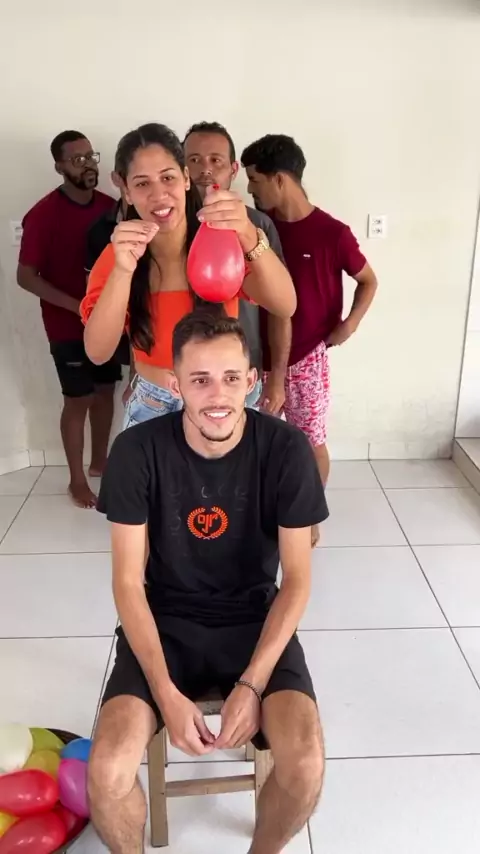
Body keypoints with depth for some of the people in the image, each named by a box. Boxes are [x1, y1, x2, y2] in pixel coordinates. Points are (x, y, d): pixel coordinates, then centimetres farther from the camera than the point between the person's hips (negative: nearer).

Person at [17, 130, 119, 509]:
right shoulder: (43, 214, -15)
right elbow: (26, 276, -16)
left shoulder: (110, 207, 0)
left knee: (105, 391, 15)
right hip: (68, 326, -5)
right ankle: (77, 480, 18)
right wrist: (77, 306, -23)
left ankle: (100, 461, 34)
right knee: (78, 399, 2)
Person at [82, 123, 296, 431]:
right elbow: (98, 353, -24)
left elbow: (285, 307, -29)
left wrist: (250, 238, -46)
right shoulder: (117, 255, -11)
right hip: (152, 406, 1)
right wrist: (123, 270, -38)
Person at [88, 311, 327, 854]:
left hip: (256, 620, 1)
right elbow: (128, 583, -11)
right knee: (106, 773, -21)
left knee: (306, 767, -21)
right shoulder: (137, 451, -16)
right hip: (164, 622, 0)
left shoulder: (287, 451, -16)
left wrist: (252, 684, -18)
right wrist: (166, 693, -20)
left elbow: (297, 579, -9)